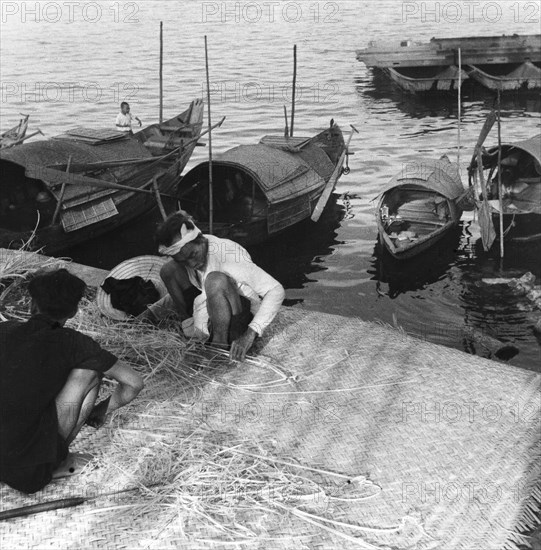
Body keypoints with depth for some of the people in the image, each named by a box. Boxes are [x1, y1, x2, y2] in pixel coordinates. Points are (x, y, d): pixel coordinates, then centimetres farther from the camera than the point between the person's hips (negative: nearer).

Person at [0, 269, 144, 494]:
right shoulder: (72, 343, -6)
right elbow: (134, 383, 0)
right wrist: (101, 409, 18)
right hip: (28, 471, -5)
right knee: (91, 368, 5)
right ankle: (56, 463, 11)